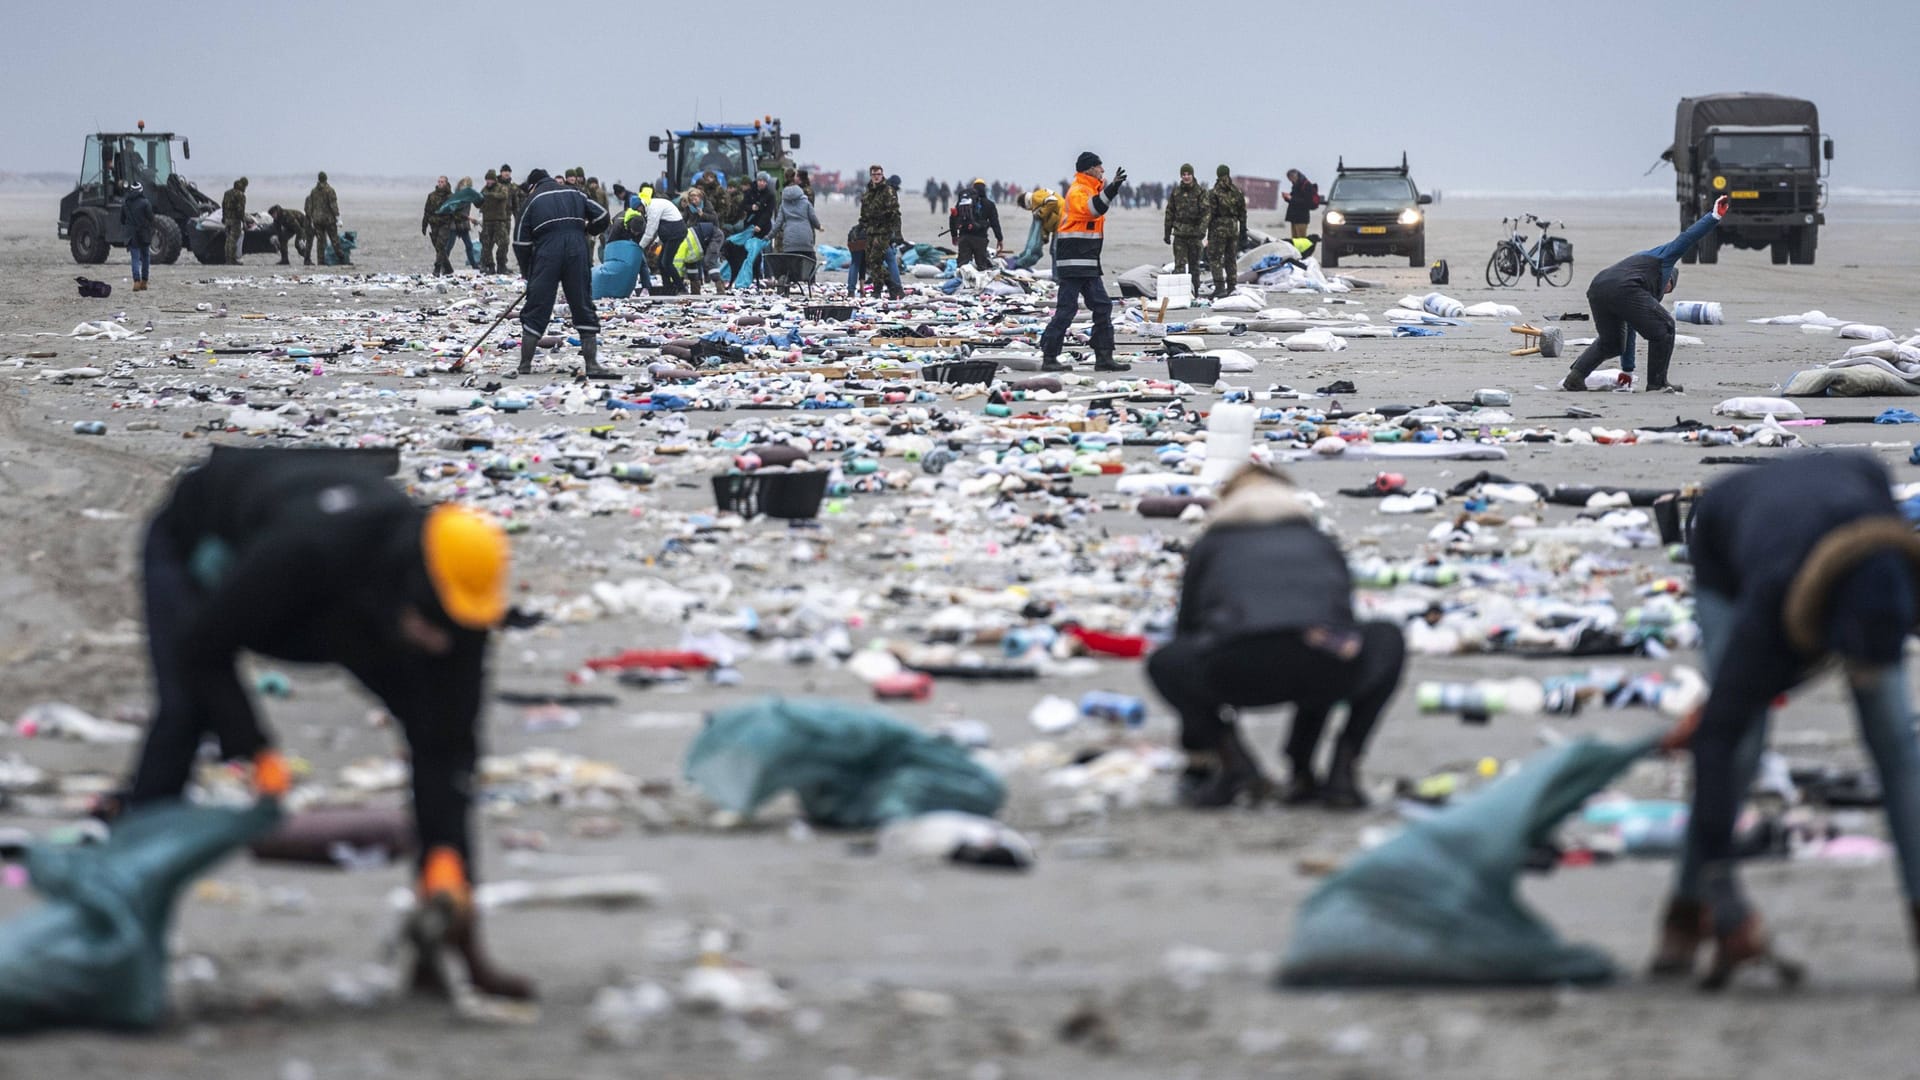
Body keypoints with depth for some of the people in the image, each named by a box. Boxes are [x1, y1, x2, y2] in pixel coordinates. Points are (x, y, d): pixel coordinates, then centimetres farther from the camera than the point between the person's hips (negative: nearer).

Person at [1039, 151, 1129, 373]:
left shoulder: (1091, 189, 19)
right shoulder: (1077, 192, -13)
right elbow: (1091, 209, -33)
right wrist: (1111, 189, -42)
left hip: (1088, 263, 10)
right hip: (1074, 262, -10)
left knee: (1102, 307, 8)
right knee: (1066, 309, -10)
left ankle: (1104, 358, 10)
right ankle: (1049, 358, -7)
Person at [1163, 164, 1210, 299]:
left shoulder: (1201, 192, 0)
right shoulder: (1176, 193, 7)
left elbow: (1206, 211, -8)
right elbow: (1169, 213, 13)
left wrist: (1203, 228, -22)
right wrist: (1167, 233, 12)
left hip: (1195, 233, -1)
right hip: (1179, 233, 1)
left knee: (1194, 265, 8)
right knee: (1179, 263, -9)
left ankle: (1195, 291, 17)